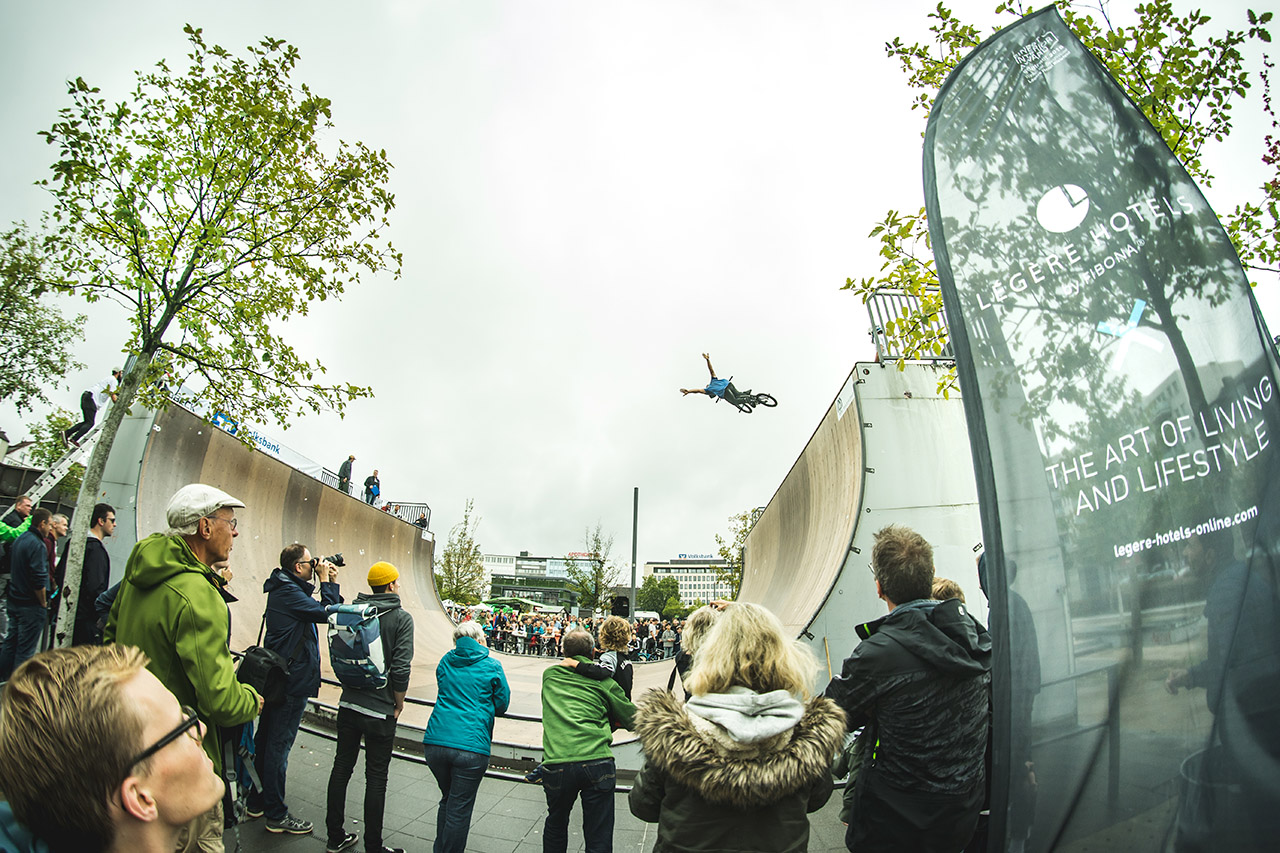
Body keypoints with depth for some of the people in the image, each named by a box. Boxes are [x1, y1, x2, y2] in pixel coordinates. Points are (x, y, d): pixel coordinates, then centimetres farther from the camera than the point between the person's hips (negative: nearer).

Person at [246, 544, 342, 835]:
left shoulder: (284, 589, 12)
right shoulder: (289, 593, -20)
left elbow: (321, 611, 15)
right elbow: (327, 614, -21)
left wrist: (330, 583, 6)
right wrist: (327, 582, -12)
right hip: (292, 681, -11)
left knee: (265, 740, 19)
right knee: (279, 746, -1)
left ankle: (257, 802, 34)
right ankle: (276, 816, 10)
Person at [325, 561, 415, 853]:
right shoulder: (401, 618, -14)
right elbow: (401, 668, -19)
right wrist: (399, 704, -4)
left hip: (348, 704, 5)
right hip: (380, 711, -5)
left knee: (341, 767, 17)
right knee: (376, 777, 6)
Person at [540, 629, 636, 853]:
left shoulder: (549, 674, 15)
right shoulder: (603, 681, 8)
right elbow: (632, 719, 12)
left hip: (556, 764, 2)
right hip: (597, 762, -2)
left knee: (555, 825, 27)